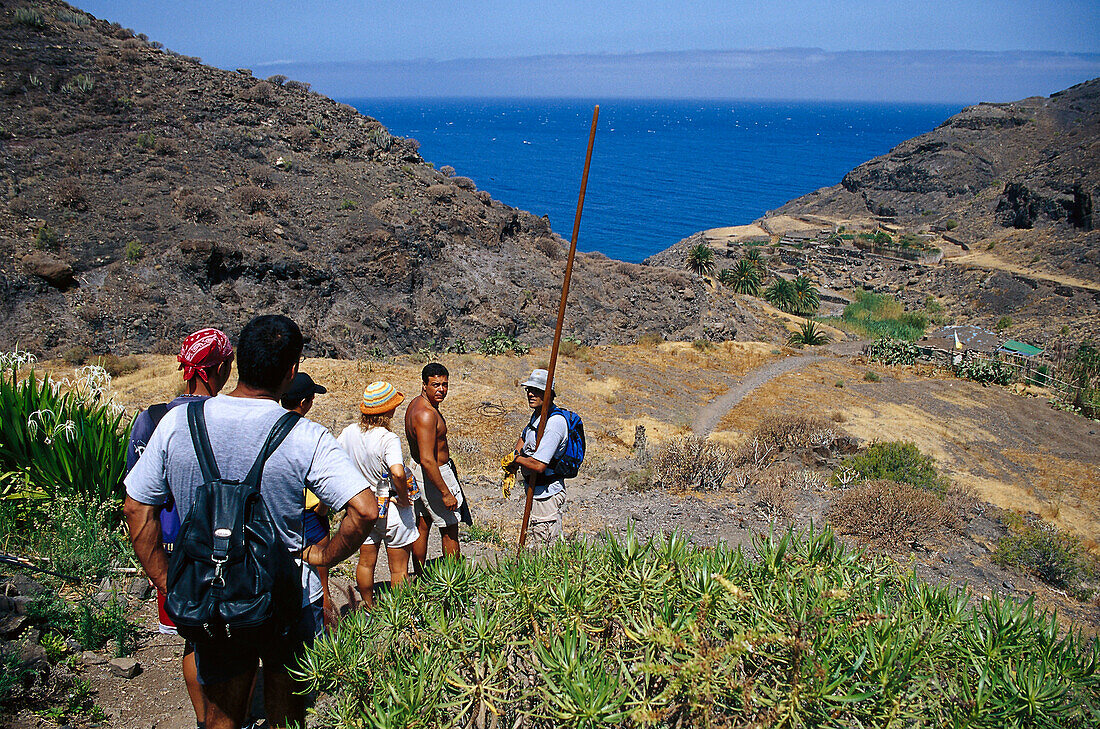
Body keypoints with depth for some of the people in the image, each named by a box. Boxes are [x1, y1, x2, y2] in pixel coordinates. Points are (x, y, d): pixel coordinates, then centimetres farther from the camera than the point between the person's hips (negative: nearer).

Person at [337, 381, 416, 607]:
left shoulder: (349, 433, -6)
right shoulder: (388, 439, -25)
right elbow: (398, 473, -40)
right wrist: (403, 497, -22)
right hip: (392, 508, -6)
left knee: (365, 563, 22)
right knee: (399, 569, 10)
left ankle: (369, 609, 37)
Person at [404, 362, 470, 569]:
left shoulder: (416, 403, 5)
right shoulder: (426, 414, -27)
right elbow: (427, 461, -31)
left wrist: (448, 465, 29)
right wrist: (446, 493, -26)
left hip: (416, 468, 10)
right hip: (433, 475, -10)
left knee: (422, 526, 19)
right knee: (450, 532, 3)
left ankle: (419, 576, 31)